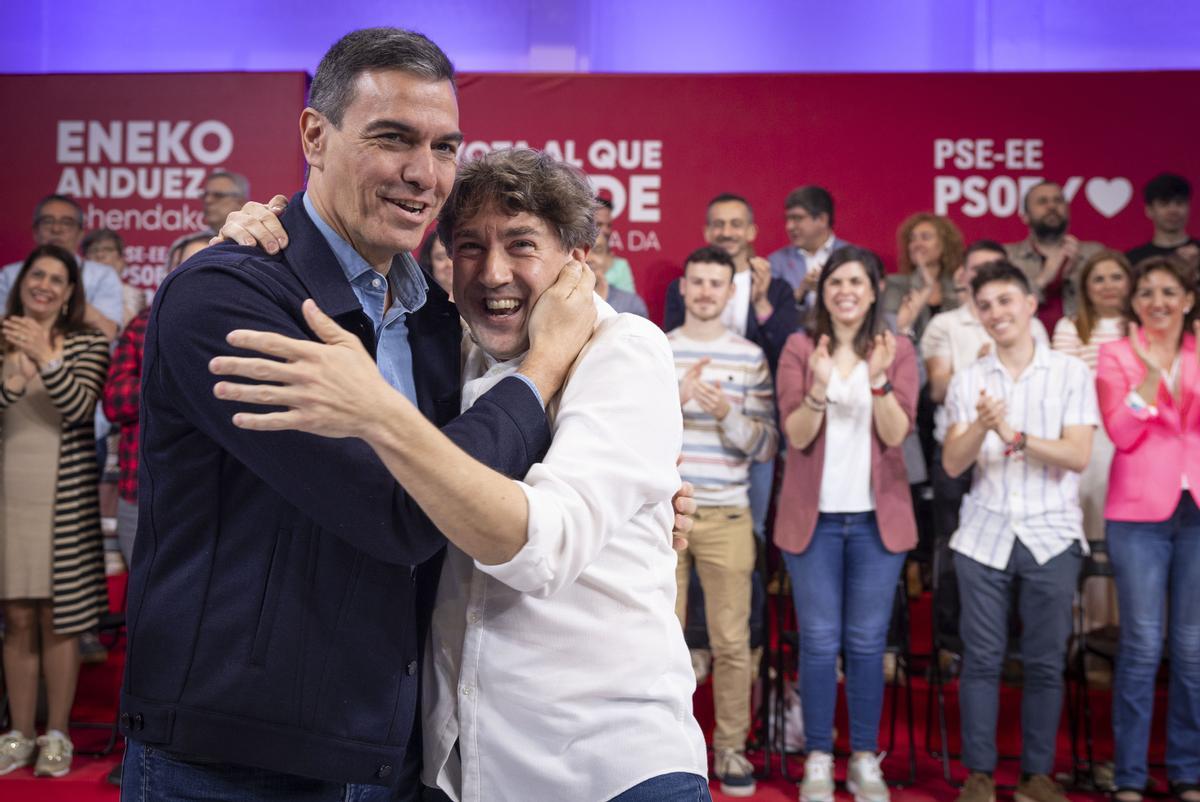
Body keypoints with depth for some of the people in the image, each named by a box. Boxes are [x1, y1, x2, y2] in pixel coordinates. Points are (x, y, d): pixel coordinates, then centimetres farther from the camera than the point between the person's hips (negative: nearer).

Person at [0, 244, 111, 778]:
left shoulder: (88, 344, 3)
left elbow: (80, 406, -13)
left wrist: (45, 358, -26)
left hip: (64, 498, -2)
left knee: (59, 619, 2)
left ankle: (57, 735, 12)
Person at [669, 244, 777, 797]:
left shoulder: (751, 357, 4)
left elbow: (766, 447, 1)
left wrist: (728, 414, -17)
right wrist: (677, 398, -17)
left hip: (726, 517, 0)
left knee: (732, 642, 3)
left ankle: (731, 748, 17)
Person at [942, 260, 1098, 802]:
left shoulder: (1071, 373, 0)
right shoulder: (967, 381, 5)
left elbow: (1078, 456, -9)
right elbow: (952, 464, -1)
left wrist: (1016, 436, -22)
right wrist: (981, 427, -20)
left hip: (1051, 535, -1)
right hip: (984, 535, 1)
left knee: (1045, 661, 6)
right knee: (981, 658, 4)